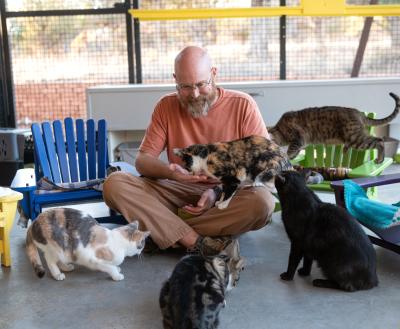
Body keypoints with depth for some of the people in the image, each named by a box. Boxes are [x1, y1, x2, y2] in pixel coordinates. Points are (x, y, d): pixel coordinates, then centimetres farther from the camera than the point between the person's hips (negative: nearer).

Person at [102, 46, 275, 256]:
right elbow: (142, 160, 3)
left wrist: (219, 192, -20)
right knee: (114, 184, -22)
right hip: (178, 191, 2)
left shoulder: (242, 105, -3)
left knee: (263, 201, -36)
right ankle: (198, 243, -30)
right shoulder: (166, 107, 5)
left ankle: (166, 233, -23)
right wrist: (169, 172, -21)